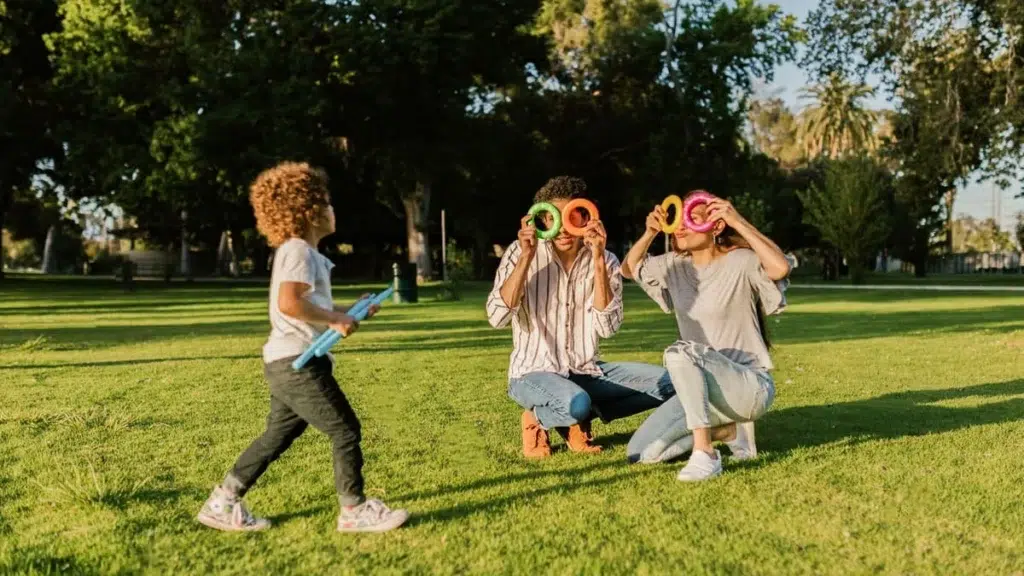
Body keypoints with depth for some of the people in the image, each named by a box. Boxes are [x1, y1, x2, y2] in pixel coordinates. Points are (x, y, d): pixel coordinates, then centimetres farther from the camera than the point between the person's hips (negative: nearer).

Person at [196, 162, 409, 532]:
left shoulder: (302, 252, 19)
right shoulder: (298, 250, -13)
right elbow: (289, 303, -28)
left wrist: (349, 310, 15)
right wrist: (335, 320, -19)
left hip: (289, 363, 10)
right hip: (298, 362, -10)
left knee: (278, 436, 15)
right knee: (345, 431, -3)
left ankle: (222, 504, 21)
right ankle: (355, 511, 8)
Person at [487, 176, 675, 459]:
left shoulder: (606, 262, -3)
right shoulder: (521, 253, -8)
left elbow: (608, 327, -17)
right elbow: (497, 318, -20)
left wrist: (598, 260, -23)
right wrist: (526, 258, -24)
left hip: (587, 372, 4)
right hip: (534, 373, -4)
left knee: (666, 383, -12)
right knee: (575, 403, -37)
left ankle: (578, 422, 1)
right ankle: (537, 418, -1)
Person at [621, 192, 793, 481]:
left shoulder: (741, 263, -13)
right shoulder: (674, 265, 7)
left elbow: (781, 268, -34)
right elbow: (629, 269, 20)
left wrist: (739, 222, -27)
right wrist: (649, 233, 3)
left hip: (750, 385, -7)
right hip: (700, 387, 7)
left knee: (680, 351, -35)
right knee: (640, 454, -5)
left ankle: (705, 454, -30)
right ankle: (728, 429, 13)